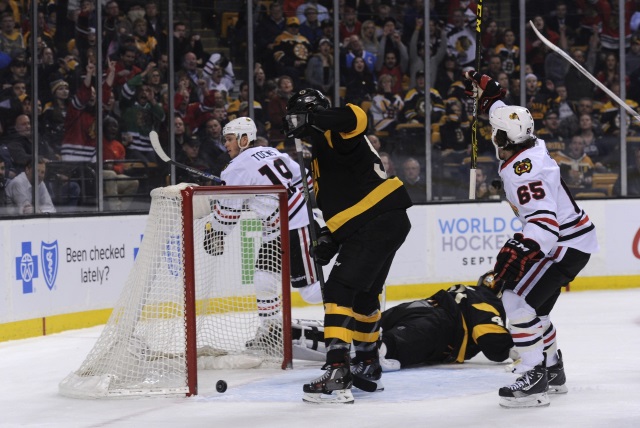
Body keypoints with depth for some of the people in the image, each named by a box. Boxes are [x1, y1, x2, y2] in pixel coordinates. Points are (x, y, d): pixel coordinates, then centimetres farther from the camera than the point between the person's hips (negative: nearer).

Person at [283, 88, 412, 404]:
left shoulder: (334, 136, -8)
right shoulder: (320, 152, 23)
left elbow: (355, 118, -33)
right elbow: (338, 200, 26)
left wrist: (320, 117, -47)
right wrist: (329, 238, 15)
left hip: (381, 220, -11)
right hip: (380, 224, 11)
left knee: (341, 290, -16)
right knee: (363, 294, 25)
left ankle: (337, 373, -22)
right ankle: (368, 367, 41)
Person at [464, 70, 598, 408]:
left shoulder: (521, 171, -26)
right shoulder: (529, 145, 1)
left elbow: (544, 220, -36)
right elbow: (508, 119, 26)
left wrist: (521, 253, -48)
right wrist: (487, 95, 32)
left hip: (567, 244, -10)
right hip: (567, 238, 10)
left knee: (517, 299, -18)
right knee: (532, 304, 17)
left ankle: (534, 380, -21)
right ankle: (552, 371, 28)